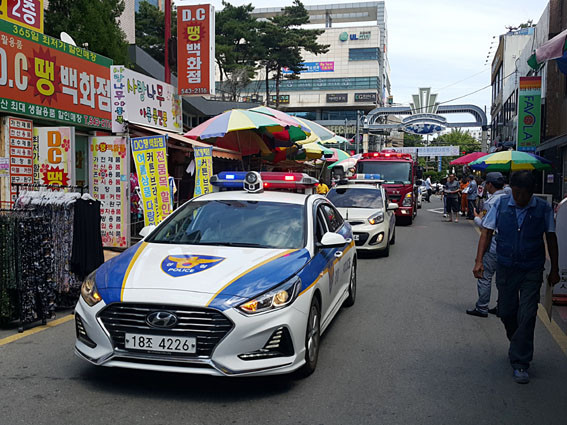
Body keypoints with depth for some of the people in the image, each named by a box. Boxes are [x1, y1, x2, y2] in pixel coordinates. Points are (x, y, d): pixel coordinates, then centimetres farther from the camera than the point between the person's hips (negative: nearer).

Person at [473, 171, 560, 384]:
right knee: (506, 312, 12)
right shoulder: (501, 204, -3)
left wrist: (554, 269, 7)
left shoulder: (543, 209, -5)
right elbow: (487, 232, -1)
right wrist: (479, 261, -10)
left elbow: (551, 238, 5)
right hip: (505, 268, 2)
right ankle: (518, 346, 40)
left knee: (527, 315, -6)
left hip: (532, 270, -2)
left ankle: (520, 364, 3)